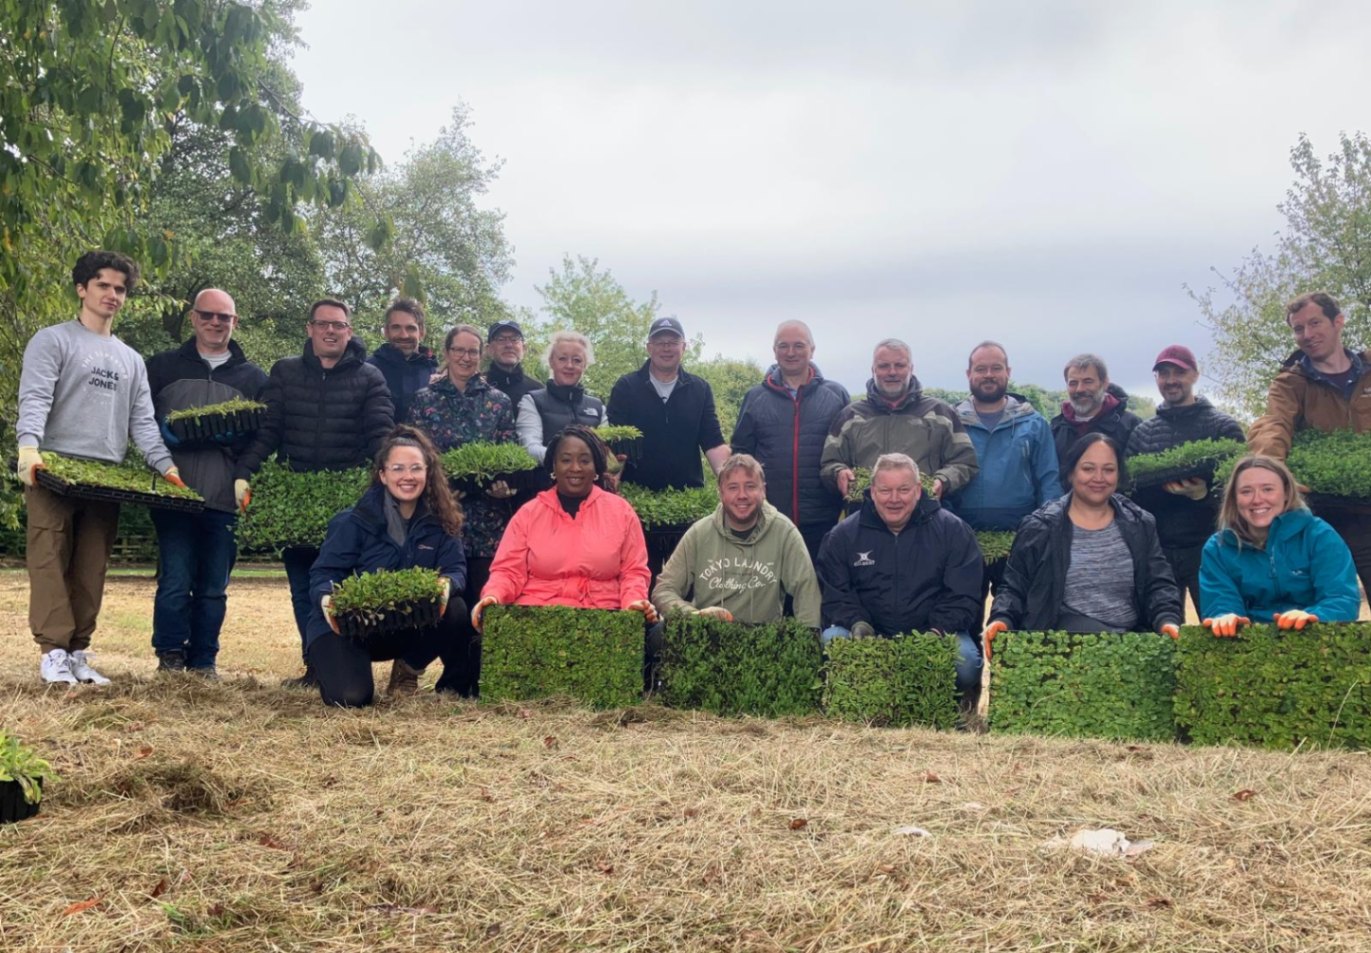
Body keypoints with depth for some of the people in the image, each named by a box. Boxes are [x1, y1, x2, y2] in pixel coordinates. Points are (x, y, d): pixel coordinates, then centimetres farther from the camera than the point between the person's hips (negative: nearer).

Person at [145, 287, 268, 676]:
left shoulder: (254, 378, 13)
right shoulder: (162, 366, 11)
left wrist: (233, 437, -11)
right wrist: (164, 434, -12)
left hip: (226, 499, 1)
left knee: (214, 586, 5)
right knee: (175, 580, -6)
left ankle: (203, 660, 15)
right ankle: (169, 656, 7)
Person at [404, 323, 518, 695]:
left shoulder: (499, 402, 11)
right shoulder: (425, 399, 8)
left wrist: (502, 482, -11)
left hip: (487, 515, 1)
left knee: (481, 598, 0)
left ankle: (458, 683, 10)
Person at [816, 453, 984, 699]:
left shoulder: (953, 531, 1)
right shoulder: (843, 535, 4)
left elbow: (963, 596, -3)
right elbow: (834, 594, 3)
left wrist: (938, 630, -20)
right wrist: (856, 623, -17)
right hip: (867, 636, 1)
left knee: (966, 660, -30)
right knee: (831, 641, -28)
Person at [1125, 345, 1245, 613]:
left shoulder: (1223, 427, 2)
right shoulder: (1142, 433, 11)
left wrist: (1205, 494, -22)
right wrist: (1160, 486, -13)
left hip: (1207, 548, -3)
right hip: (1157, 550, 3)